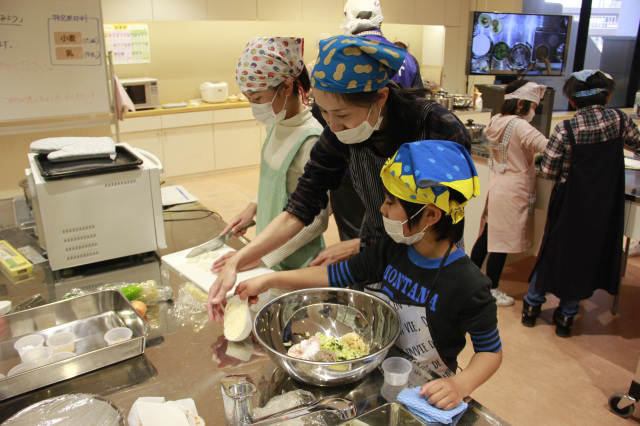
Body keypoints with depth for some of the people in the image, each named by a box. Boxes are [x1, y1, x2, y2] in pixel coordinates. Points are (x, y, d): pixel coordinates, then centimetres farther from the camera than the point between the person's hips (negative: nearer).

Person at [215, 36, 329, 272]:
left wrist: (261, 255, -19)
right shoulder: (277, 125, -1)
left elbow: (317, 221, -21)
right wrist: (254, 206, 0)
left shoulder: (311, 140, -25)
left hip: (295, 263, -7)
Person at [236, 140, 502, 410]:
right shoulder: (391, 250, -6)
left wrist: (461, 384, -29)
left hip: (425, 389, -4)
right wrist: (269, 280, -1)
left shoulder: (468, 286, -22)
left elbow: (491, 350, -10)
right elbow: (337, 275, 2)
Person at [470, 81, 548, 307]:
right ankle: (491, 290, 14)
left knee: (486, 235, 17)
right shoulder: (520, 127, -19)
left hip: (496, 186, 8)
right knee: (502, 242, 3)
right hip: (513, 192, -8)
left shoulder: (496, 122, 6)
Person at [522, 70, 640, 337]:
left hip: (570, 203, -2)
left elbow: (548, 171, -14)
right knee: (586, 255, 15)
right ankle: (566, 315, 24)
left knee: (553, 251, 15)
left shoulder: (565, 129, -17)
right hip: (605, 207, 2)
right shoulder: (619, 120, -7)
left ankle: (532, 306, 27)